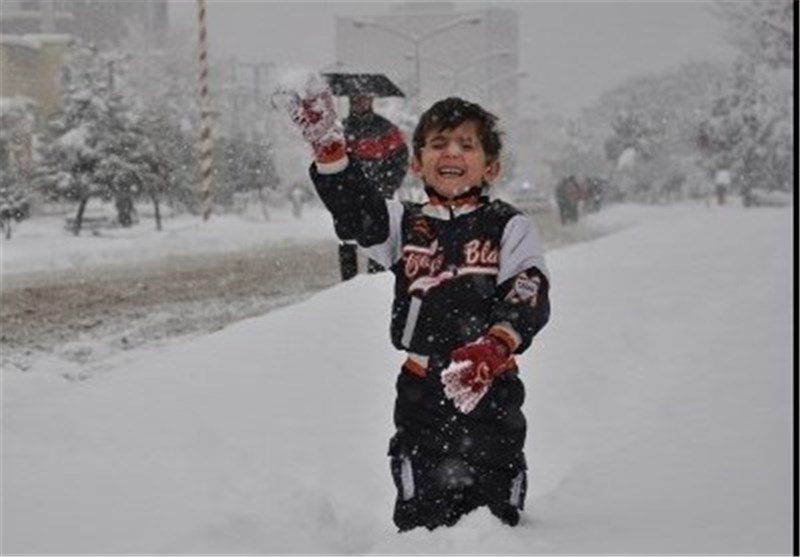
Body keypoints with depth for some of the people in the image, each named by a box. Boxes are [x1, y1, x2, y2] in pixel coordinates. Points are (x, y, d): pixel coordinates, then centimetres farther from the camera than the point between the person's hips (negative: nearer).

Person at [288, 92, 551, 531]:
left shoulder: (509, 228, 1)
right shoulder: (407, 225, 10)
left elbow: (529, 300, -10)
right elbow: (354, 210, -6)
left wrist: (491, 350, -27)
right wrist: (327, 145, -21)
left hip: (491, 389, -2)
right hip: (422, 391, 2)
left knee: (495, 504, 4)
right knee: (421, 513, 3)